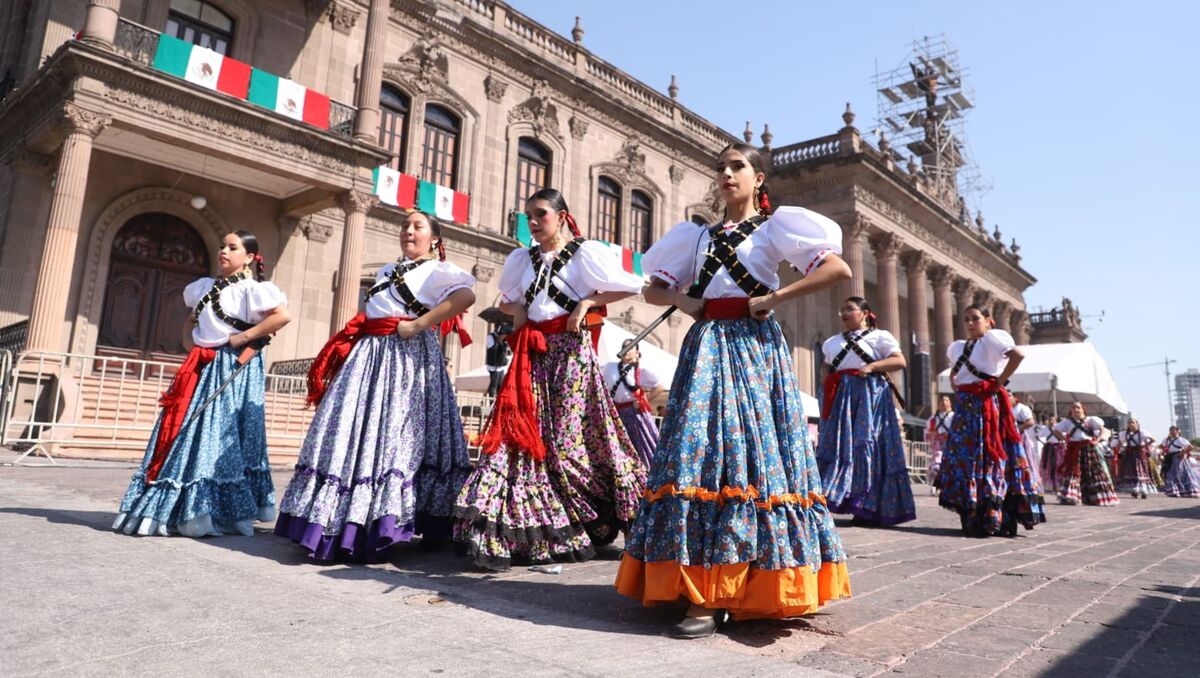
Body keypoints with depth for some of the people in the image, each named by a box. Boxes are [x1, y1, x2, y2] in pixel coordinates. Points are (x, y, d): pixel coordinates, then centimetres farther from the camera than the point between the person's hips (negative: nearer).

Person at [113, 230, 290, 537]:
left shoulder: (251, 289, -6)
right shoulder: (205, 287, 16)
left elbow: (283, 315, -18)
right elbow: (190, 320, 30)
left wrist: (244, 337, -15)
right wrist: (190, 344, 10)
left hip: (233, 370, -7)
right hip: (202, 368, 7)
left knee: (220, 436, -7)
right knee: (185, 433, 7)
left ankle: (218, 513, 0)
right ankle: (177, 510, 15)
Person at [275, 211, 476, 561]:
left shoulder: (439, 270, 0)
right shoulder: (387, 271, 25)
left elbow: (466, 296, -20)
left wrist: (418, 325, -20)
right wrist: (350, 343, 13)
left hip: (407, 358, -7)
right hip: (368, 355, 8)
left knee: (391, 434, -11)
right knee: (353, 432, 3)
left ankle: (373, 530, -7)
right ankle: (340, 527, 9)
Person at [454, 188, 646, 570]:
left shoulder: (586, 252, 1)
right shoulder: (522, 259, 18)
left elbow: (630, 287, -3)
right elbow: (506, 301, 31)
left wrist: (587, 302, -9)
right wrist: (517, 312, 9)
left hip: (570, 351, -5)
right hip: (532, 354, 5)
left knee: (567, 438, -3)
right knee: (521, 433, -3)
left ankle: (582, 526, 14)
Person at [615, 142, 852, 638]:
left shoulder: (776, 226, 7)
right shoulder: (698, 235, 20)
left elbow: (839, 269, -3)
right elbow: (654, 289, 22)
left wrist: (775, 298, -9)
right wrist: (681, 300, 1)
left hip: (752, 345, -4)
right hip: (706, 347, 4)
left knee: (751, 452, -11)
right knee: (701, 453, -5)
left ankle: (727, 597, -9)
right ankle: (705, 591, -2)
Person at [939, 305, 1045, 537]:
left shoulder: (992, 338, -3)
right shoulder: (957, 347, 19)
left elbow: (1018, 355, -20)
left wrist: (1000, 381, -15)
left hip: (988, 405, -7)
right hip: (965, 407, 8)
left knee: (987, 457, -9)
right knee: (963, 458, 5)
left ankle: (992, 519, -5)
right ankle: (973, 518, 12)